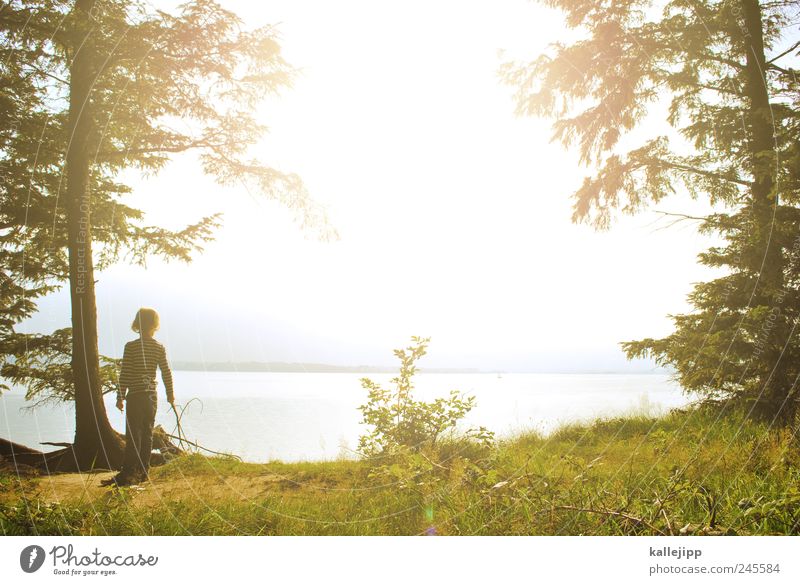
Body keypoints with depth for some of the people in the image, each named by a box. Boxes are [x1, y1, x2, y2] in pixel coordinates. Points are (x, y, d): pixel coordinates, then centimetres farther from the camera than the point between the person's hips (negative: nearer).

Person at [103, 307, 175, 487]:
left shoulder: (131, 346, -9)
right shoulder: (160, 348, 3)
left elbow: (125, 374, -9)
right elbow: (166, 373, 7)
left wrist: (120, 396, -2)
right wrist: (170, 393, 20)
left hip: (135, 396, -4)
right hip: (152, 396, 4)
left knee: (133, 435, -4)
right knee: (147, 434, 10)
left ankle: (128, 473, -6)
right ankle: (143, 471, 15)